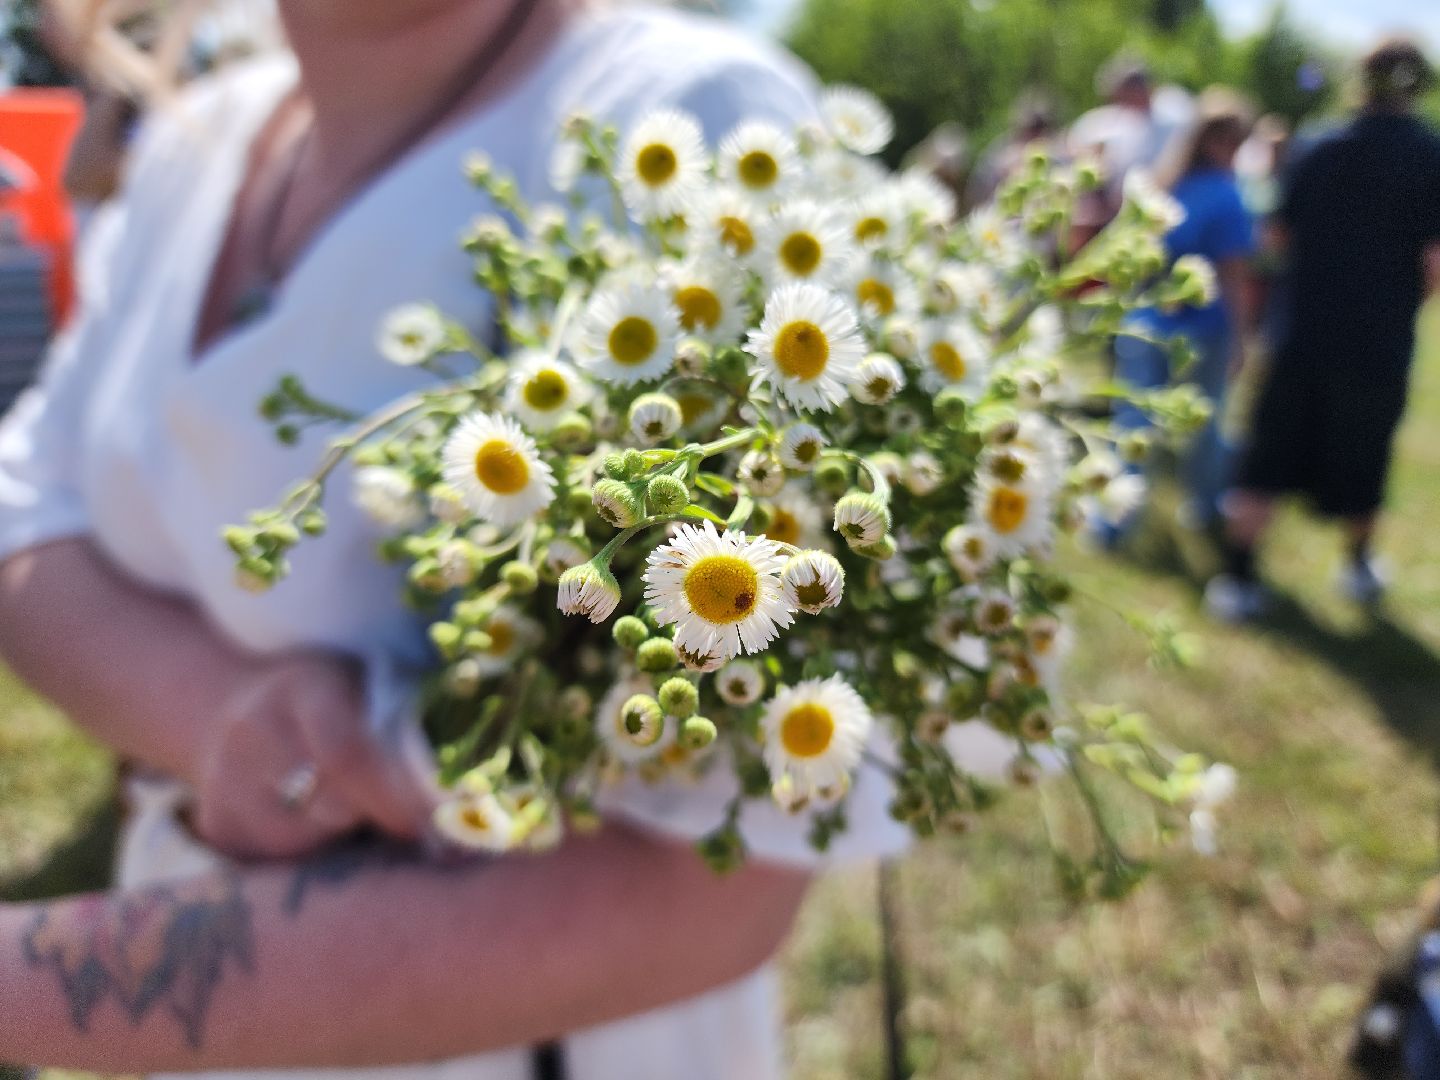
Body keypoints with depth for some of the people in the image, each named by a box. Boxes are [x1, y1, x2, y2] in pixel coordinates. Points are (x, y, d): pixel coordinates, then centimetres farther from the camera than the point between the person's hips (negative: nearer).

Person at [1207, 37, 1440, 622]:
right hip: (1381, 344, -1)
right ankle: (1359, 568, 35)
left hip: (1306, 335, 1)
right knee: (1361, 461, 16)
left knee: (1268, 459, 6)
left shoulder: (1322, 150, 0)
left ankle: (1238, 579, 4)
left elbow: (1281, 234, 7)